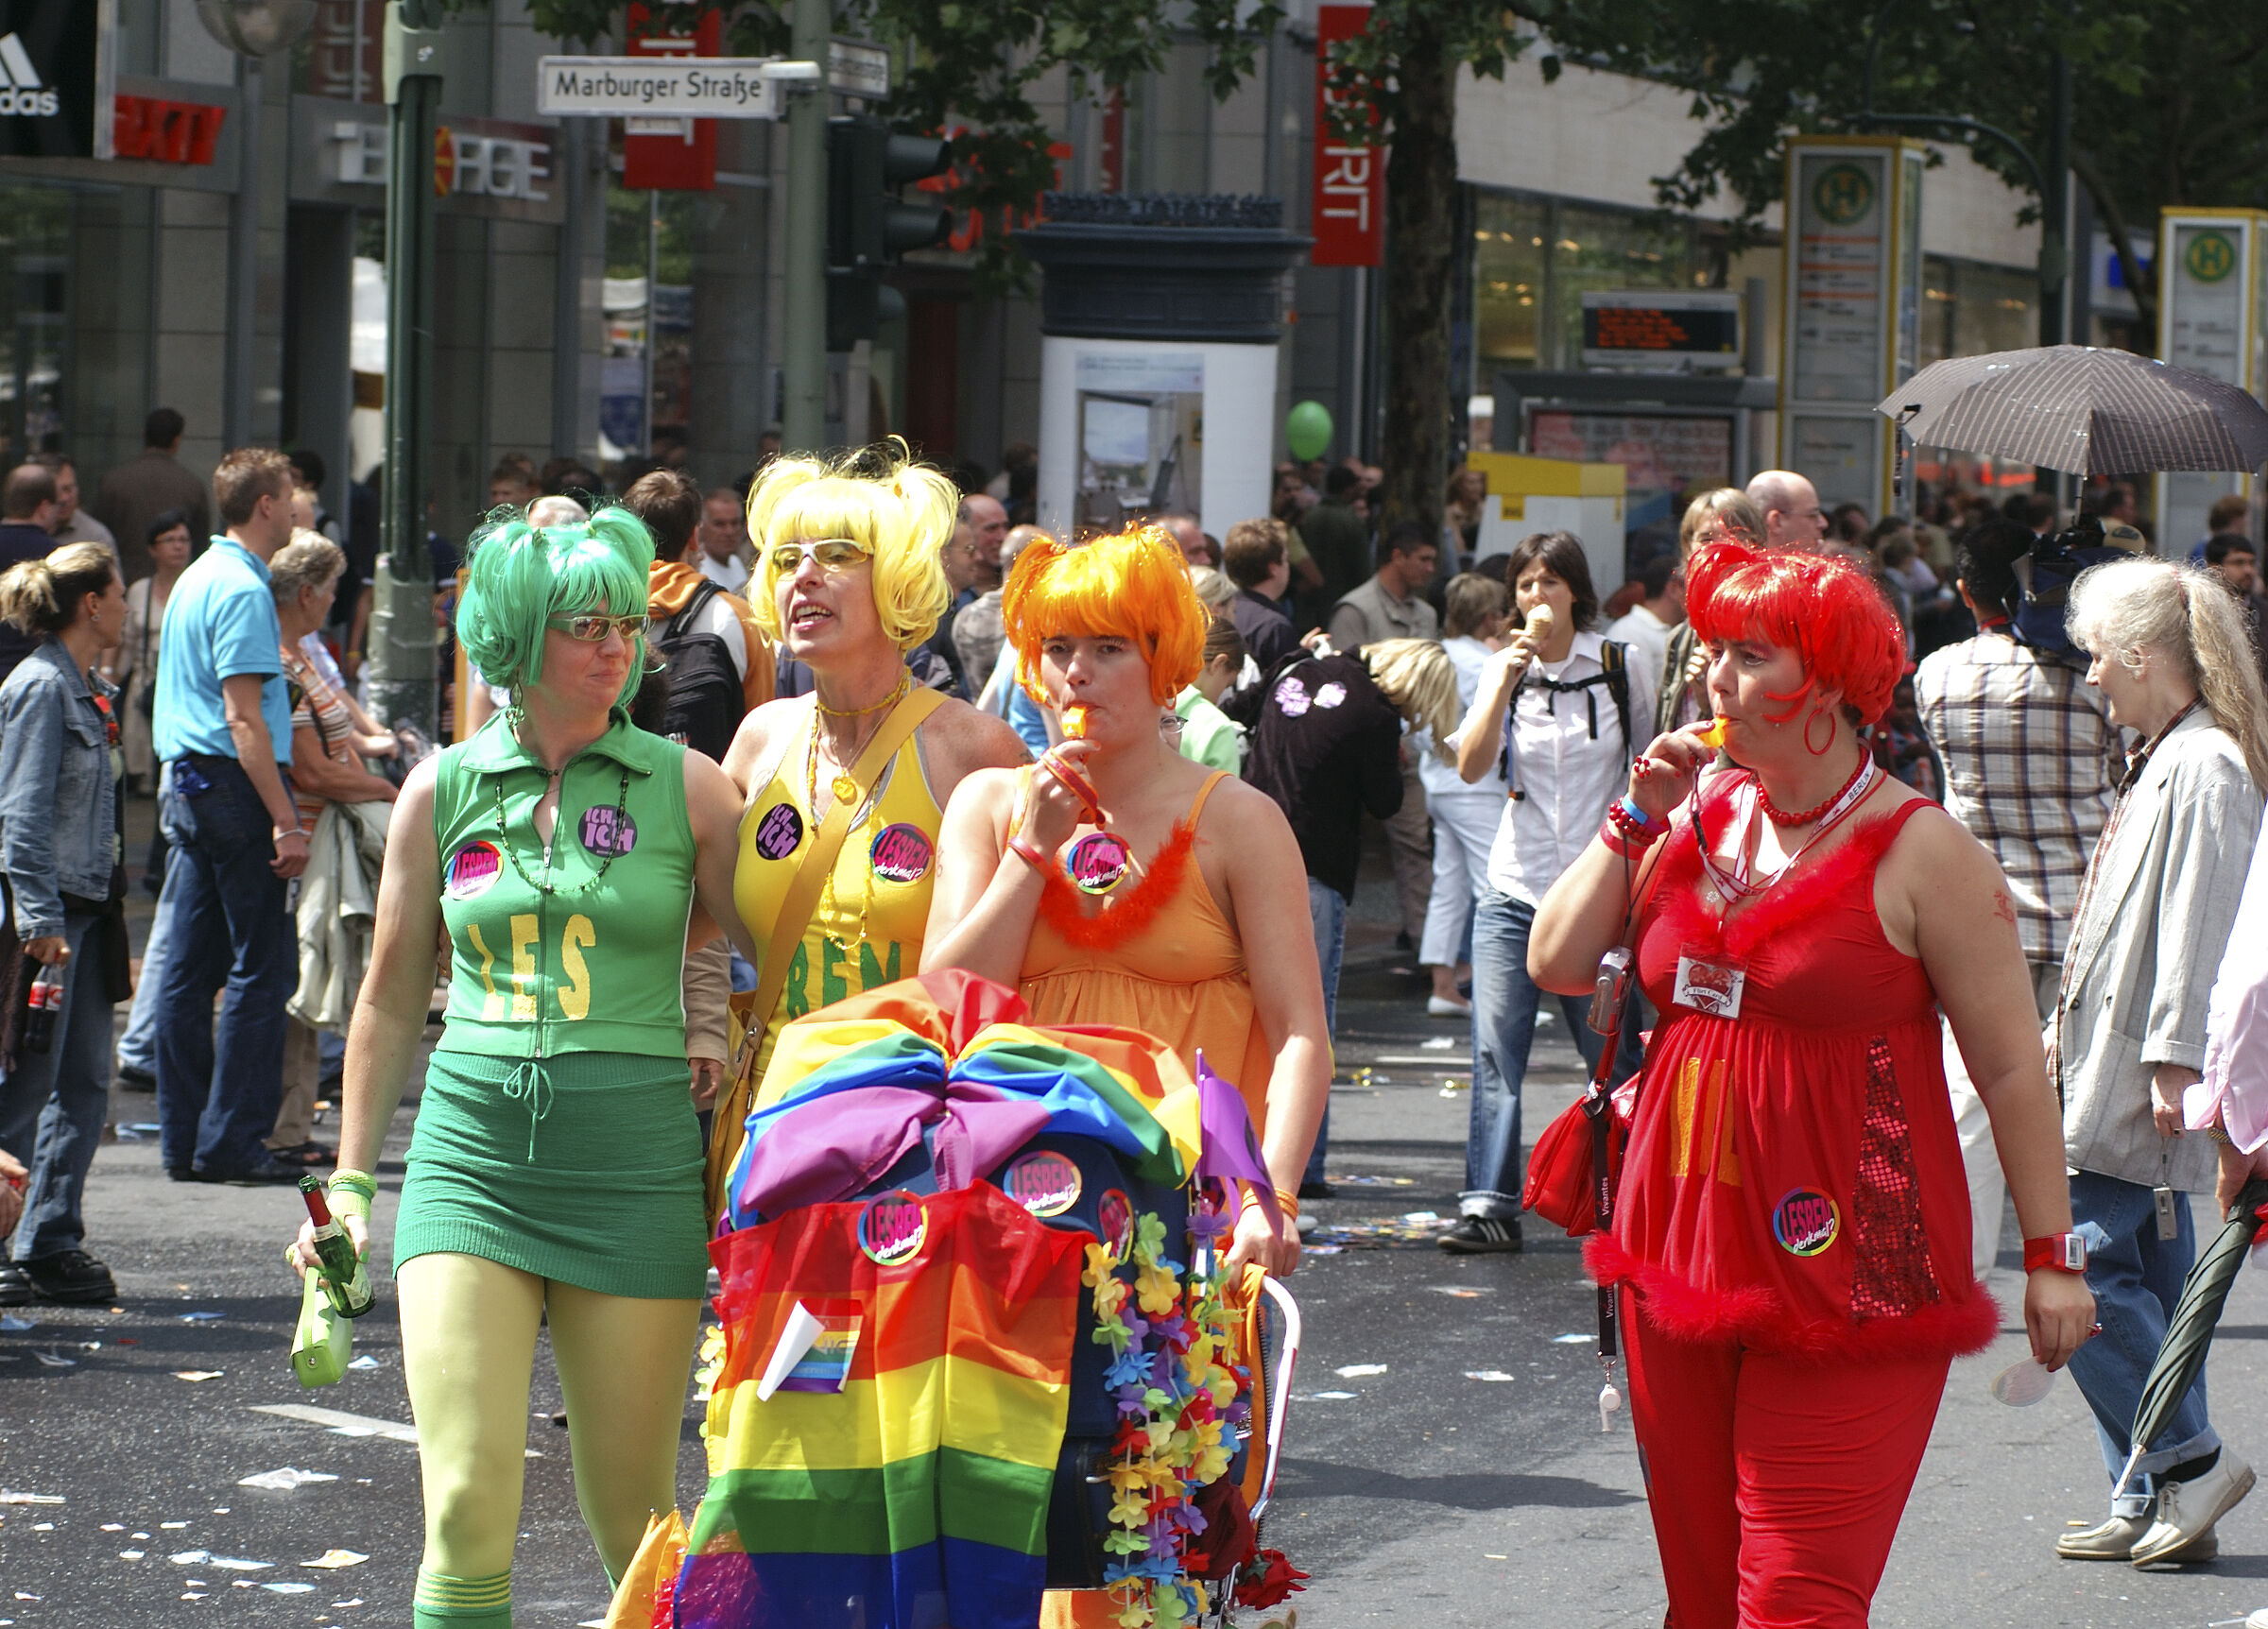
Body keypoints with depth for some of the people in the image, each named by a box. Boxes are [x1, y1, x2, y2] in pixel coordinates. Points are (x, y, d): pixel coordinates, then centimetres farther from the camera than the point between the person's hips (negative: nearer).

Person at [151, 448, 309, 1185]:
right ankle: (231, 1142, -7)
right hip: (237, 788, -10)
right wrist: (285, 820, -21)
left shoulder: (195, 578, 16)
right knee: (262, 966, -6)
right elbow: (245, 718, -19)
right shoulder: (242, 590, -14)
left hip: (187, 785, 10)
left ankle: (184, 1139, 12)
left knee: (190, 968, 9)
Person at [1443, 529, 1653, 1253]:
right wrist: (1507, 683, -18)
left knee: (1613, 1052, 3)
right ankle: (1488, 1205, -7)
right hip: (1515, 889, 1)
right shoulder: (1503, 670, 4)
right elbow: (1470, 766, -10)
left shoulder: (1619, 669, 0)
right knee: (1495, 1049, -8)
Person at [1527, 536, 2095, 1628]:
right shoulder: (1700, 822, 11)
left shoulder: (1918, 853, -7)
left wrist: (2050, 1259, -8)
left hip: (1847, 1274, -6)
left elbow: (2011, 1067, -6)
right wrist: (1634, 820, 1)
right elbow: (1556, 964, 10)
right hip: (1683, 1244, 6)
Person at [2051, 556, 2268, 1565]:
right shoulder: (2160, 760, 16)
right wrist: (2072, 1030, 24)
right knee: (2146, 1276, 10)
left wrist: (2174, 1060, -22)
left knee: (2081, 1263, -11)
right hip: (2118, 1069, 10)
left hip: (2143, 1079, -10)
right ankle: (2152, 1507, 13)